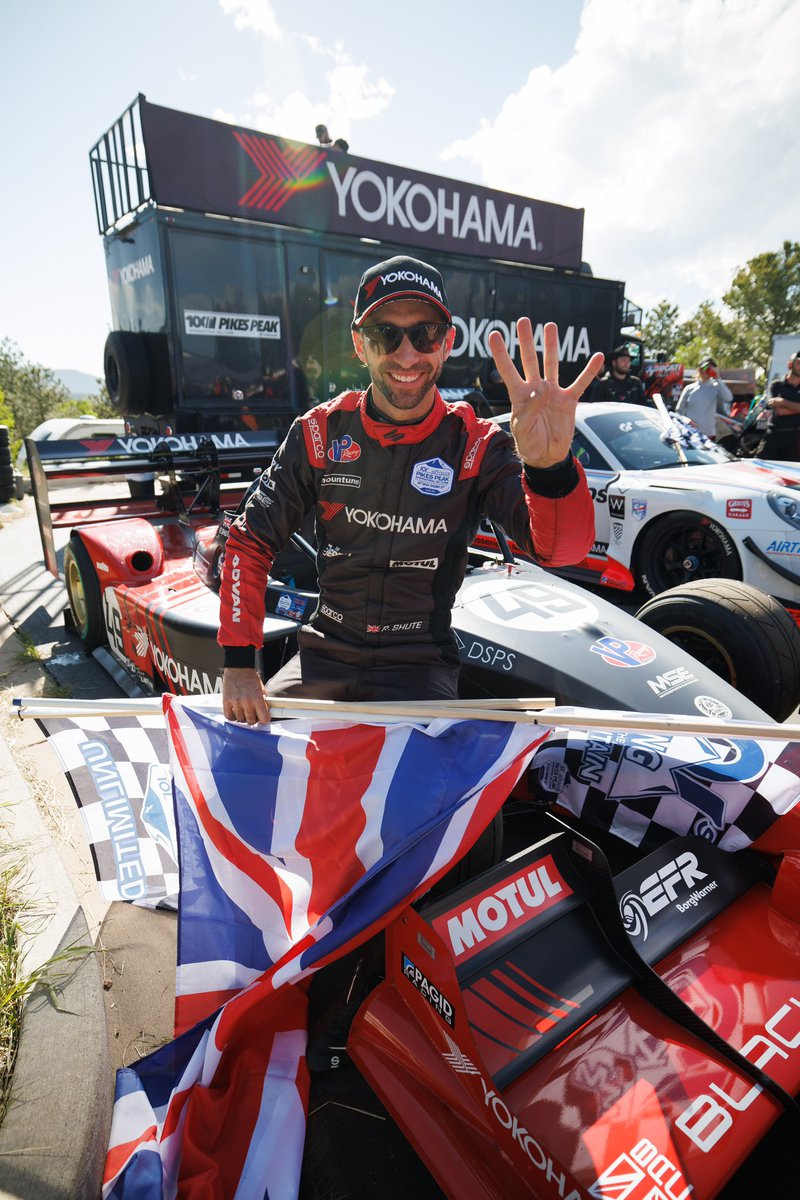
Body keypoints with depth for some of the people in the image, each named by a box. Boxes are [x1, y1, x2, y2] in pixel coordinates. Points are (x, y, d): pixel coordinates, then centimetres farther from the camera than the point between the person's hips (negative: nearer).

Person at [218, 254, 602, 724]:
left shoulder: (476, 444, -8)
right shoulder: (321, 431, -2)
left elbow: (563, 548, -21)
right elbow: (252, 540, 1)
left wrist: (550, 466, -44)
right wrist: (239, 664, -8)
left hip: (420, 667, -1)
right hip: (325, 653, 2)